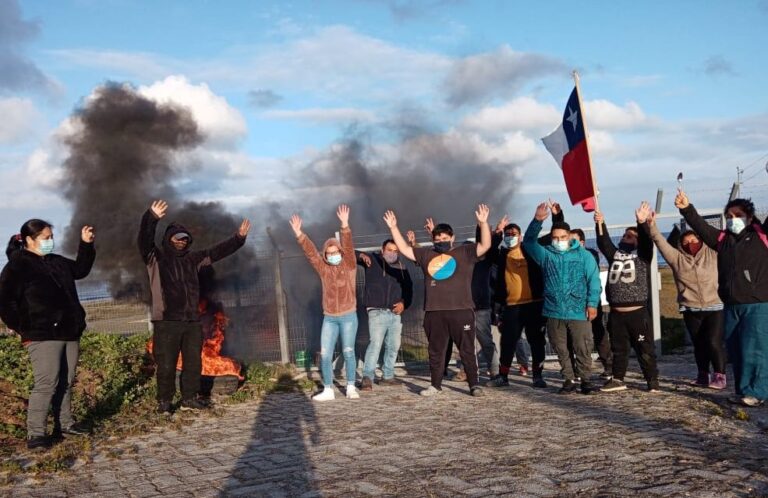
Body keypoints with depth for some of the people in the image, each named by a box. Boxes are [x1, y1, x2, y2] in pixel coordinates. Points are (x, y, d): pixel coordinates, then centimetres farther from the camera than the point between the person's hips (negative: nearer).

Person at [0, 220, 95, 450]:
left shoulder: (56, 262, 14)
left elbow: (81, 269, 29)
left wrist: (86, 244, 16)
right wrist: (23, 329, -11)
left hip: (68, 333, 8)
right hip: (43, 336, -8)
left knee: (66, 381, 12)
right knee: (46, 383, -13)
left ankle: (65, 424, 23)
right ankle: (35, 434, -8)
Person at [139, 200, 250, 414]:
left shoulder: (192, 259, 14)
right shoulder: (155, 257, -1)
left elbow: (217, 251, 14)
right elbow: (144, 239, -18)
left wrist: (239, 237, 3)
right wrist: (151, 217, -37)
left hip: (192, 320, 5)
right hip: (166, 321, -5)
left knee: (193, 362, 11)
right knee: (166, 365, -2)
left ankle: (189, 398, 23)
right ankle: (164, 401, 10)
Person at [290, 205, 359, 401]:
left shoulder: (349, 265, -2)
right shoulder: (323, 268, 5)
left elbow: (348, 246, -16)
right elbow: (310, 252, -3)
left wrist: (345, 224, -29)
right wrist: (299, 233, -14)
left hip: (348, 317, -3)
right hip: (329, 318, 3)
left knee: (348, 352, 1)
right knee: (325, 354, -2)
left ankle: (351, 387, 11)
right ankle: (328, 390, 5)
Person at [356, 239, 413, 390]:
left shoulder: (401, 267, 15)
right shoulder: (373, 260, 4)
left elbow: (408, 289, 17)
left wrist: (404, 303, -1)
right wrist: (362, 255, -19)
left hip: (395, 313, 5)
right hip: (377, 311, -5)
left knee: (393, 346, 8)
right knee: (375, 343, -18)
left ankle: (387, 376, 20)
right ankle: (367, 378, -20)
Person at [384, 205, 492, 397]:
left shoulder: (464, 252, 3)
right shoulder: (427, 254, 13)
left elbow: (485, 245, -7)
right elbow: (404, 249, 15)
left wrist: (483, 223, -19)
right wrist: (394, 227, 9)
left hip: (461, 311, -3)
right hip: (434, 312, 3)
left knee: (467, 350, 3)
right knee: (435, 351, 11)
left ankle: (474, 384, 11)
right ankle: (435, 385, 22)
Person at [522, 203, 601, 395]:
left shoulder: (584, 255, 3)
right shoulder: (546, 255, 8)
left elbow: (593, 280, 0)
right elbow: (529, 241, -2)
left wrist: (592, 303, -9)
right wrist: (537, 220, -16)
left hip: (579, 312, -3)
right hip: (554, 313, 3)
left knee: (583, 349, 0)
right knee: (561, 350, 9)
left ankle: (585, 381, 11)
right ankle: (569, 380, 19)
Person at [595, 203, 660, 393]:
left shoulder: (642, 254, 4)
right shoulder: (614, 254, 14)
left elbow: (647, 241, -14)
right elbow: (603, 243, -2)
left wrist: (642, 223, -31)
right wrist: (600, 224, -18)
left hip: (638, 312, -4)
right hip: (616, 313, 4)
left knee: (645, 349, 1)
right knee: (618, 349, 13)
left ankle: (653, 381, 9)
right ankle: (618, 380, 23)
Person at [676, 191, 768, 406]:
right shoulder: (723, 238, 13)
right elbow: (701, 227, 5)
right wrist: (687, 209, -12)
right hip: (731, 307, 5)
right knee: (735, 351, 9)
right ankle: (743, 391, 19)